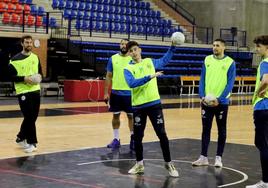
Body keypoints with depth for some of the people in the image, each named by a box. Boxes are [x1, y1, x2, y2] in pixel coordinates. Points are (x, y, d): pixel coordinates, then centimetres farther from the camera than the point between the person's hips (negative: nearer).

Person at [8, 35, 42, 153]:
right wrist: (24, 78, -20)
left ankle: (21, 137, 29)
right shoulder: (15, 59, -8)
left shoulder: (35, 57, 11)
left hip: (35, 91, 6)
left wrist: (39, 77, -3)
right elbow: (10, 76, -9)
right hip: (23, 92, -6)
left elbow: (40, 72, 20)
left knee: (32, 117, 11)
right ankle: (31, 143, 2)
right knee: (29, 117, -8)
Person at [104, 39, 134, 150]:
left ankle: (133, 139, 12)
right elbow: (109, 76, 6)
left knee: (131, 116, 4)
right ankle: (116, 139, 17)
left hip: (130, 93, -2)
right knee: (116, 115, 8)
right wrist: (106, 93, 1)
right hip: (116, 92, 2)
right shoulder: (113, 58, 3)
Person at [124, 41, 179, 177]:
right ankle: (139, 164, 22)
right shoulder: (128, 69, -1)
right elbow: (132, 83, -19)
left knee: (162, 134, -2)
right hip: (138, 106, -1)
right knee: (137, 136, 6)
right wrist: (149, 77, -26)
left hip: (154, 103, 1)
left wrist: (173, 47, 14)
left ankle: (168, 164, 8)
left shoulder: (150, 62, 9)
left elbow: (164, 60, 25)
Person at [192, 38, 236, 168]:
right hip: (206, 101, 3)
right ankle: (203, 157, 14)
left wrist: (219, 99, -16)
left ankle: (218, 158, 14)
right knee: (206, 129, 8)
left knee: (221, 130, 6)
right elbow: (202, 79, 6)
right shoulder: (207, 60, 6)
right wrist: (202, 96, -7)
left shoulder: (230, 62, -4)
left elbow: (230, 83, -8)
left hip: (221, 102, -3)